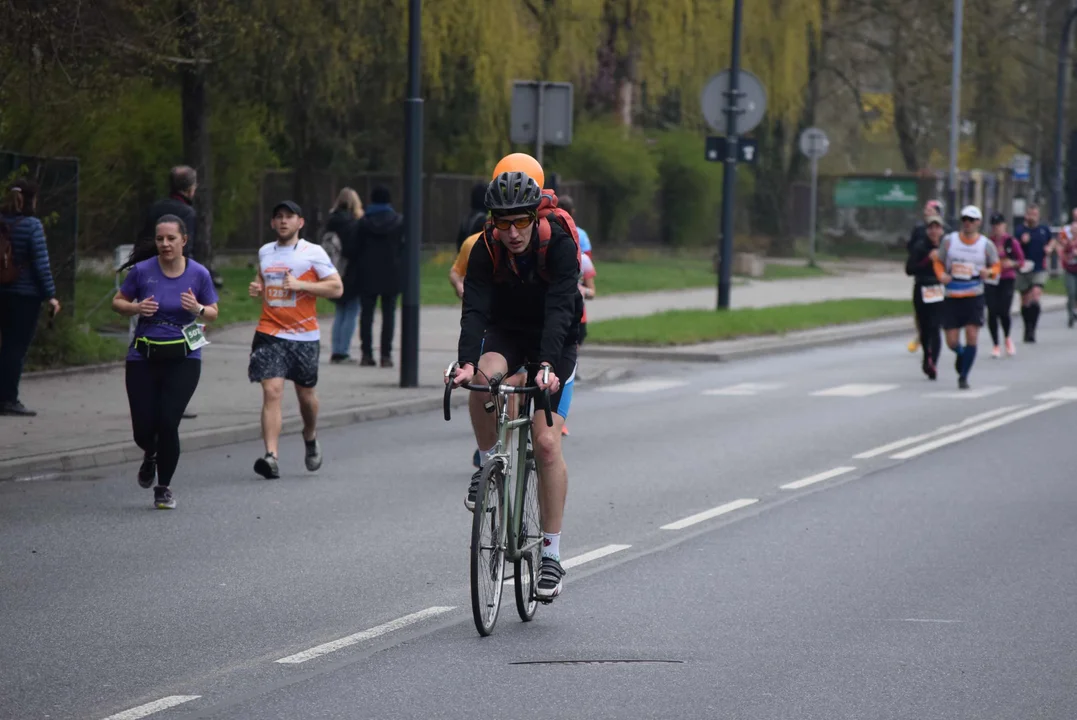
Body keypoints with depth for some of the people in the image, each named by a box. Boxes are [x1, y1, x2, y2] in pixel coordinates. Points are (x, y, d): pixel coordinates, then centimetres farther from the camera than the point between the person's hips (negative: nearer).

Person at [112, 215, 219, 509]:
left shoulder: (198, 274, -2)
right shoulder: (142, 270, -4)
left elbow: (212, 314, 8)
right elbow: (118, 302, 7)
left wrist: (198, 309, -14)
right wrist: (136, 308, -14)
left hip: (183, 358, -1)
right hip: (143, 357, 1)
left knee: (168, 423, -12)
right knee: (144, 429, -2)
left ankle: (164, 488, 9)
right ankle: (150, 455, 38)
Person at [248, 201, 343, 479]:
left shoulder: (313, 252, -2)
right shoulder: (265, 252, 12)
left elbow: (336, 287, -6)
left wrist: (300, 284, -16)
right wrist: (256, 289, 7)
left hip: (304, 336, -2)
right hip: (270, 334, 2)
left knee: (305, 394, 11)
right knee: (271, 391, -14)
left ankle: (310, 438, 43)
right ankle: (271, 457, -21)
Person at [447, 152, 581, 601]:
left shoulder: (559, 246, -25)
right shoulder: (486, 249, -18)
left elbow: (558, 310, -36)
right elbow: (474, 309, -28)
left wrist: (547, 366, -51)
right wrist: (466, 362, -45)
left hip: (554, 343, -2)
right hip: (505, 335, 2)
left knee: (547, 442, -14)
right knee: (484, 378, -34)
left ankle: (551, 554, -5)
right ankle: (488, 467, -9)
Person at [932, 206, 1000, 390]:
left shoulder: (986, 245, 1)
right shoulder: (949, 240, 2)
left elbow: (996, 266, 10)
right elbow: (938, 262, 12)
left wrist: (989, 272, -13)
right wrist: (941, 275, -9)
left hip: (974, 297, -1)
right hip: (952, 297, 1)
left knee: (972, 336, -11)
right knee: (952, 342, 0)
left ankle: (964, 376, 4)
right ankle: (961, 354, 36)